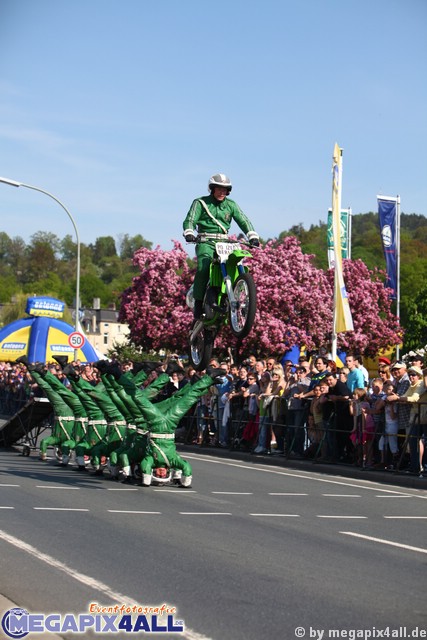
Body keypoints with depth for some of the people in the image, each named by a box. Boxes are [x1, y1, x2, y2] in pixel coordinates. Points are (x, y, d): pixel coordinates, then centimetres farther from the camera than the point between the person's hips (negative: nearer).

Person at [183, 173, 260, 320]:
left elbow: (243, 221, 9)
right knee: (203, 267, -29)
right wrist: (189, 233, -26)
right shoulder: (201, 203, 5)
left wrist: (253, 235, -8)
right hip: (205, 242, -4)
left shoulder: (231, 205, 15)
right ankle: (198, 303, -23)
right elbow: (190, 220, -4)